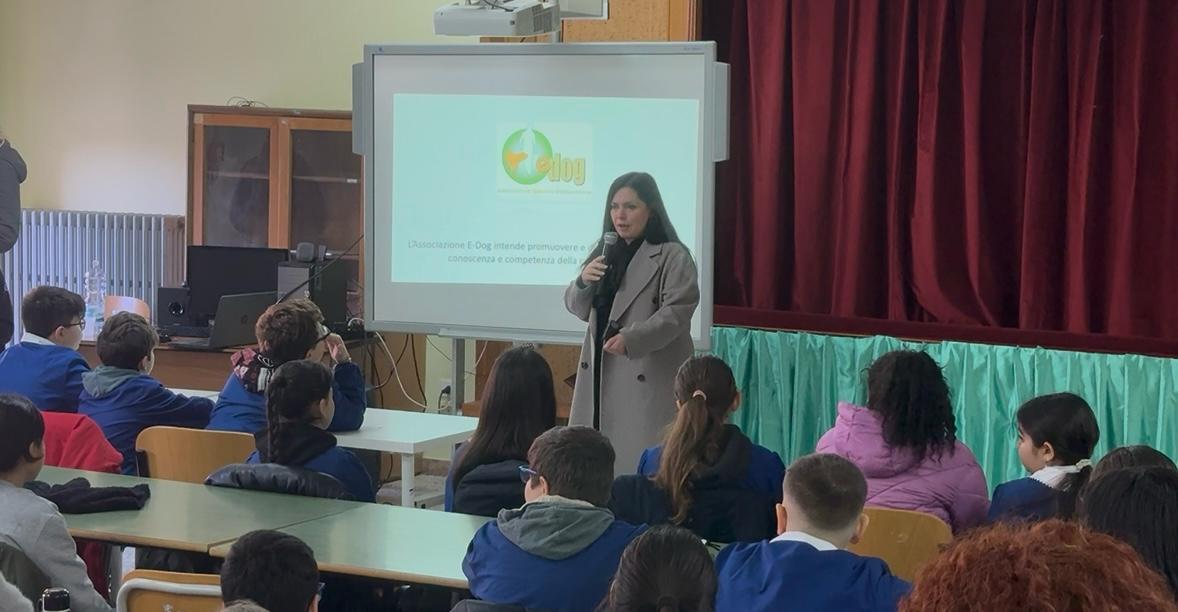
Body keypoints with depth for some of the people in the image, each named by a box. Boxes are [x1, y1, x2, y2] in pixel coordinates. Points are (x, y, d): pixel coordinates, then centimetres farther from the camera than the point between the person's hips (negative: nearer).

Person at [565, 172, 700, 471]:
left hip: (648, 376, -6)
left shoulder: (673, 256, -6)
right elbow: (579, 309, 17)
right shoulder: (605, 253, 17)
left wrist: (631, 339, -26)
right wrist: (583, 282, -5)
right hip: (600, 374, 6)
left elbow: (677, 311, -16)